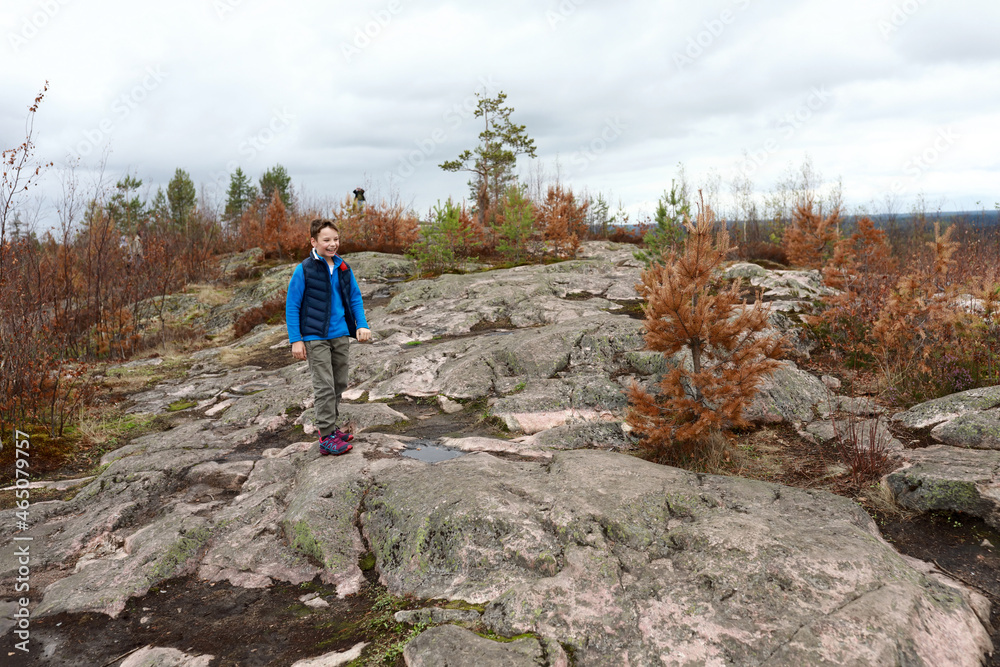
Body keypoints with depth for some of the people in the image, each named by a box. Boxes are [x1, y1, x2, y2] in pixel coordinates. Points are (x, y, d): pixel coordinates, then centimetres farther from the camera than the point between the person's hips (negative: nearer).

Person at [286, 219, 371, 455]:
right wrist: (296, 340, -11)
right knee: (325, 387, -6)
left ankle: (331, 427, 29)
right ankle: (327, 437, 2)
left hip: (341, 336, 6)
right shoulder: (304, 270, -10)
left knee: (339, 384, 14)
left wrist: (362, 325, -1)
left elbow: (355, 298, 13)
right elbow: (292, 306, -7)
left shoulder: (343, 269, 5)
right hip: (316, 337, -6)